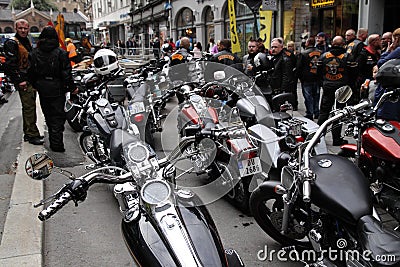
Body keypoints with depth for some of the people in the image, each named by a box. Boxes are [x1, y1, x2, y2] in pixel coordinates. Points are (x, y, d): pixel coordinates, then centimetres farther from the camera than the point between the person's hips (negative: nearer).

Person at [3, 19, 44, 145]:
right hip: (23, 81, -9)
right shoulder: (12, 43, -12)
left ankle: (28, 133, 24)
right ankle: (32, 135, -4)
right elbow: (10, 64, -19)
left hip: (30, 80, 9)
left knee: (29, 107, 14)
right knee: (29, 107, -9)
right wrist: (19, 80, -21)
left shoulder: (27, 42, 18)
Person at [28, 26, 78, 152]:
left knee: (48, 115, 17)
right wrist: (72, 87, -2)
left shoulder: (34, 53, 1)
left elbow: (31, 72, 4)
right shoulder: (61, 53, -11)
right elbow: (66, 73, -12)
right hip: (57, 89, -4)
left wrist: (35, 85, 17)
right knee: (58, 116, 2)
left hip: (42, 89, 4)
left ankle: (53, 141, 27)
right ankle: (57, 144, -2)